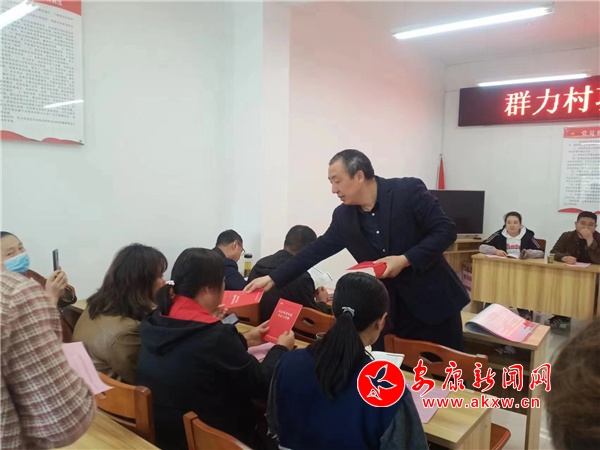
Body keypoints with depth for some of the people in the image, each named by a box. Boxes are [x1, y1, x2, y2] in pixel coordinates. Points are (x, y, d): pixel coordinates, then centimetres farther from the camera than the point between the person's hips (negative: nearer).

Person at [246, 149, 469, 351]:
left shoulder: (409, 191, -14)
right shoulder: (343, 216, -1)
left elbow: (446, 230, -13)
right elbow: (317, 250, 5)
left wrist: (405, 260, -22)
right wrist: (273, 278, 2)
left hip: (432, 301, -3)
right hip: (387, 309, 4)